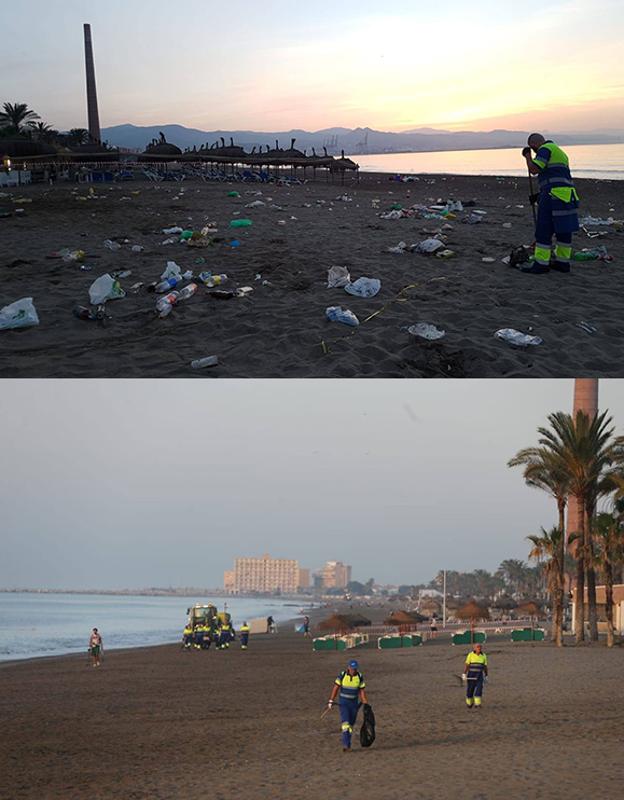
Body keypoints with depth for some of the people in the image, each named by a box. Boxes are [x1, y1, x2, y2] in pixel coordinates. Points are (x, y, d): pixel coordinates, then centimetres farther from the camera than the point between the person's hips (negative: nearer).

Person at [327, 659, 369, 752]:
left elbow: (362, 691, 1)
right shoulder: (342, 675, -12)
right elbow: (335, 688, -7)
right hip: (343, 702, -2)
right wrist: (331, 701, -10)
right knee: (345, 722, -17)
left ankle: (347, 744, 20)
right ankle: (346, 745, -22)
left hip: (354, 703, 2)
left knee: (351, 724, 6)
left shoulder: (360, 677, -7)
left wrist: (365, 705, 0)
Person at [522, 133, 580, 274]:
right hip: (567, 195, 10)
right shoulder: (558, 151, 26)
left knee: (544, 230, -7)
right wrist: (540, 195, 26)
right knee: (564, 230, 14)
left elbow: (534, 170, -16)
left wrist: (528, 155, 1)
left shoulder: (545, 149, -4)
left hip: (554, 196, -10)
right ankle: (563, 262, 20)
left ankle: (541, 264, -7)